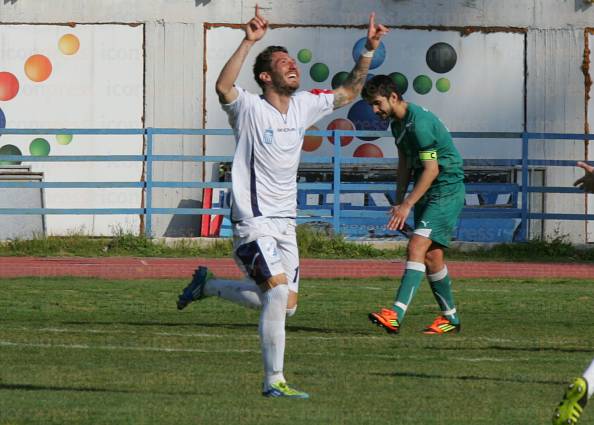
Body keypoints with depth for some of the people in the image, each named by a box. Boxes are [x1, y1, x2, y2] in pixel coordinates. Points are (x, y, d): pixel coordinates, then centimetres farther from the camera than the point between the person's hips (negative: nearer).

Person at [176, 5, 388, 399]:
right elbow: (223, 87, -31)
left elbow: (349, 93, 20)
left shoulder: (303, 105, 9)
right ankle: (274, 381, -12)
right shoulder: (249, 108, -10)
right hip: (253, 222, -8)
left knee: (284, 305, 12)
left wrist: (369, 50, 9)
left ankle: (209, 285, 32)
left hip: (285, 224, 8)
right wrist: (249, 42, -38)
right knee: (278, 294, -21)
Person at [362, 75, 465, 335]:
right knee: (431, 255, 10)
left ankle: (396, 315, -30)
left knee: (417, 246, -20)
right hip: (426, 191, 10)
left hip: (447, 189, -10)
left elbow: (432, 169, -23)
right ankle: (450, 317, 21)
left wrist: (407, 205, -22)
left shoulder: (419, 122, -22)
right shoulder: (397, 123, 10)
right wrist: (398, 203, 13)